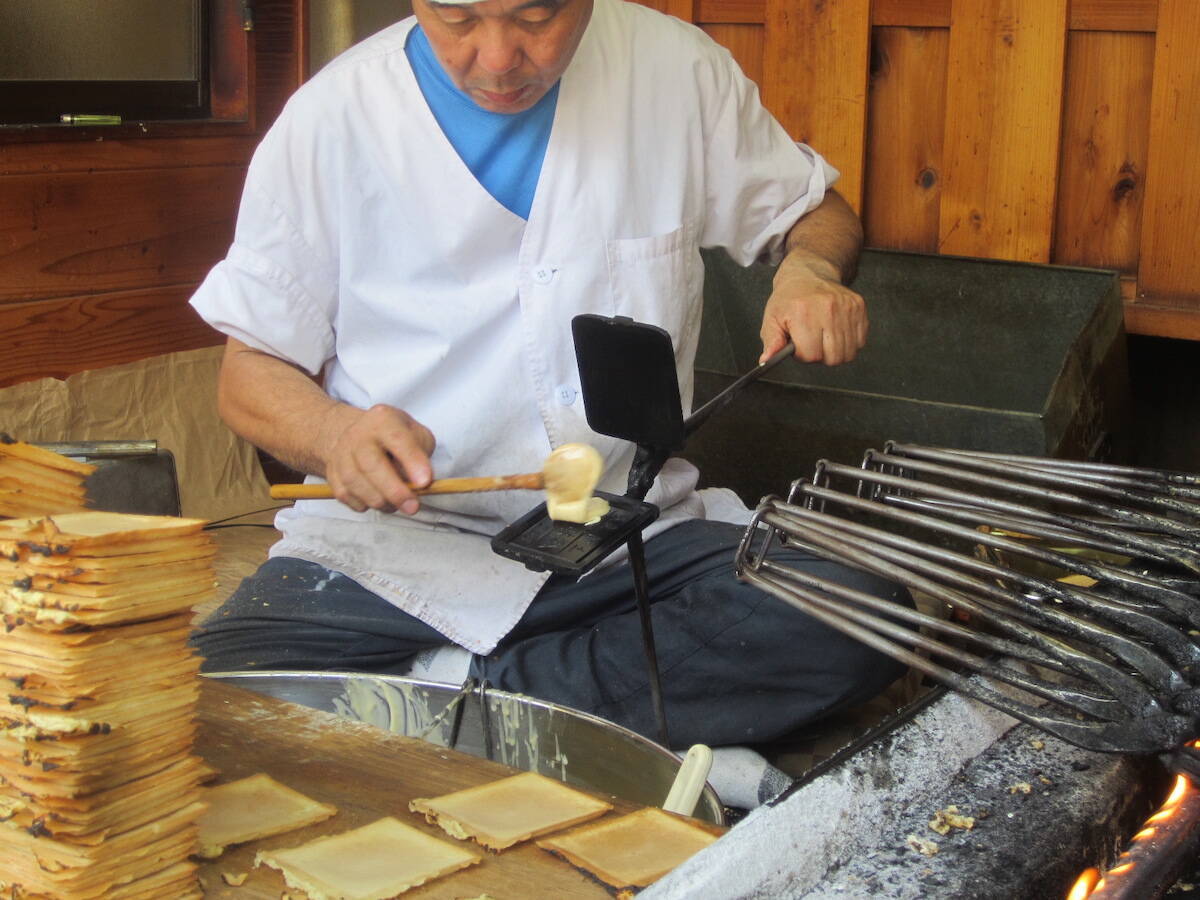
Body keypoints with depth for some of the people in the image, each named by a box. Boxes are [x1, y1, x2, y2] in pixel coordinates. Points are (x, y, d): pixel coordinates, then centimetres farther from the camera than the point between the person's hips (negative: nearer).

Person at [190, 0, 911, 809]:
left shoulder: (676, 68, 3)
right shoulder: (332, 120, -2)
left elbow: (816, 209, 18)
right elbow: (251, 369, 4)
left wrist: (811, 269, -6)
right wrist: (333, 432, -19)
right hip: (394, 547, -1)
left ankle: (466, 687, -17)